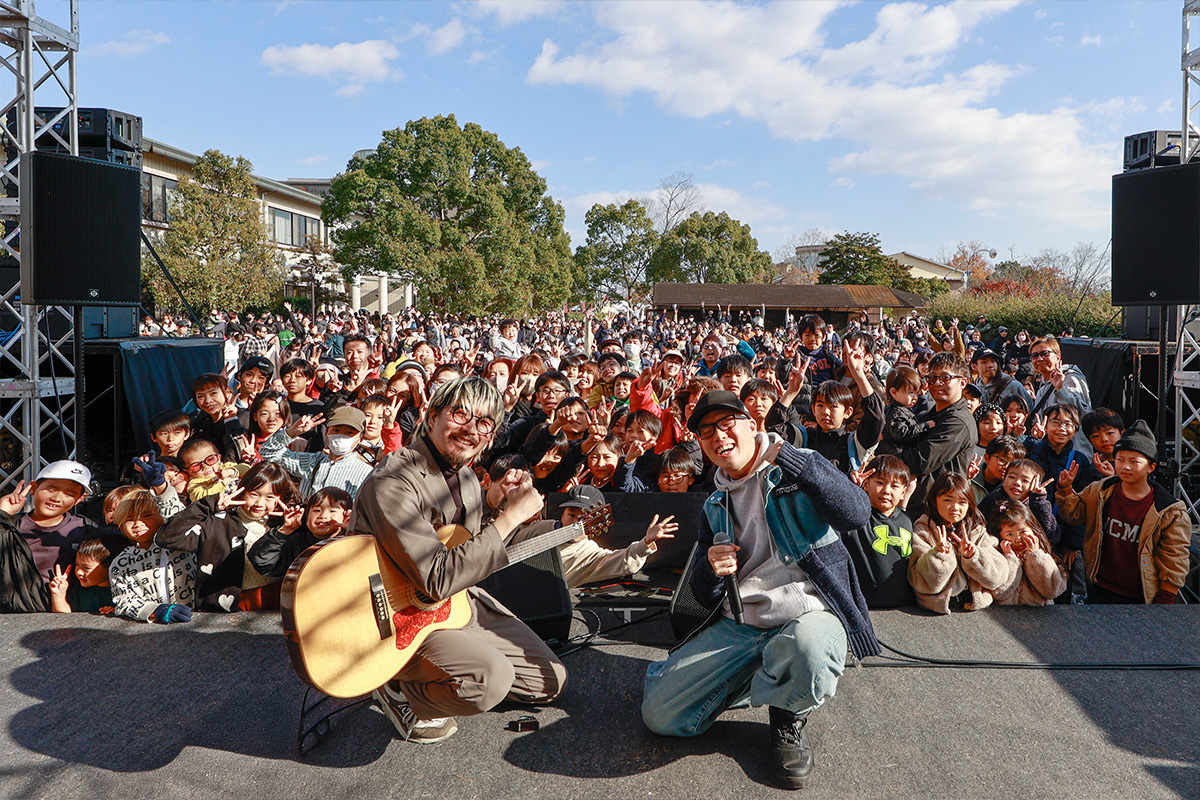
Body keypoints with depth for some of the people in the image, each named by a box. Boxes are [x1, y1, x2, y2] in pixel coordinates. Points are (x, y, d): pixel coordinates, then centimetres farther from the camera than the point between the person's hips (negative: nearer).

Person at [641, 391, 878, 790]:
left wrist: (785, 455, -19)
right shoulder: (715, 506, 16)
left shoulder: (798, 471, 2)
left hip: (808, 612, -4)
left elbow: (856, 513, -19)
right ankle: (758, 679, 13)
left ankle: (789, 719, -5)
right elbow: (703, 592, 18)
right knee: (659, 713, -9)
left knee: (808, 650, -42)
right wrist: (711, 568, -8)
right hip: (738, 625, 5)